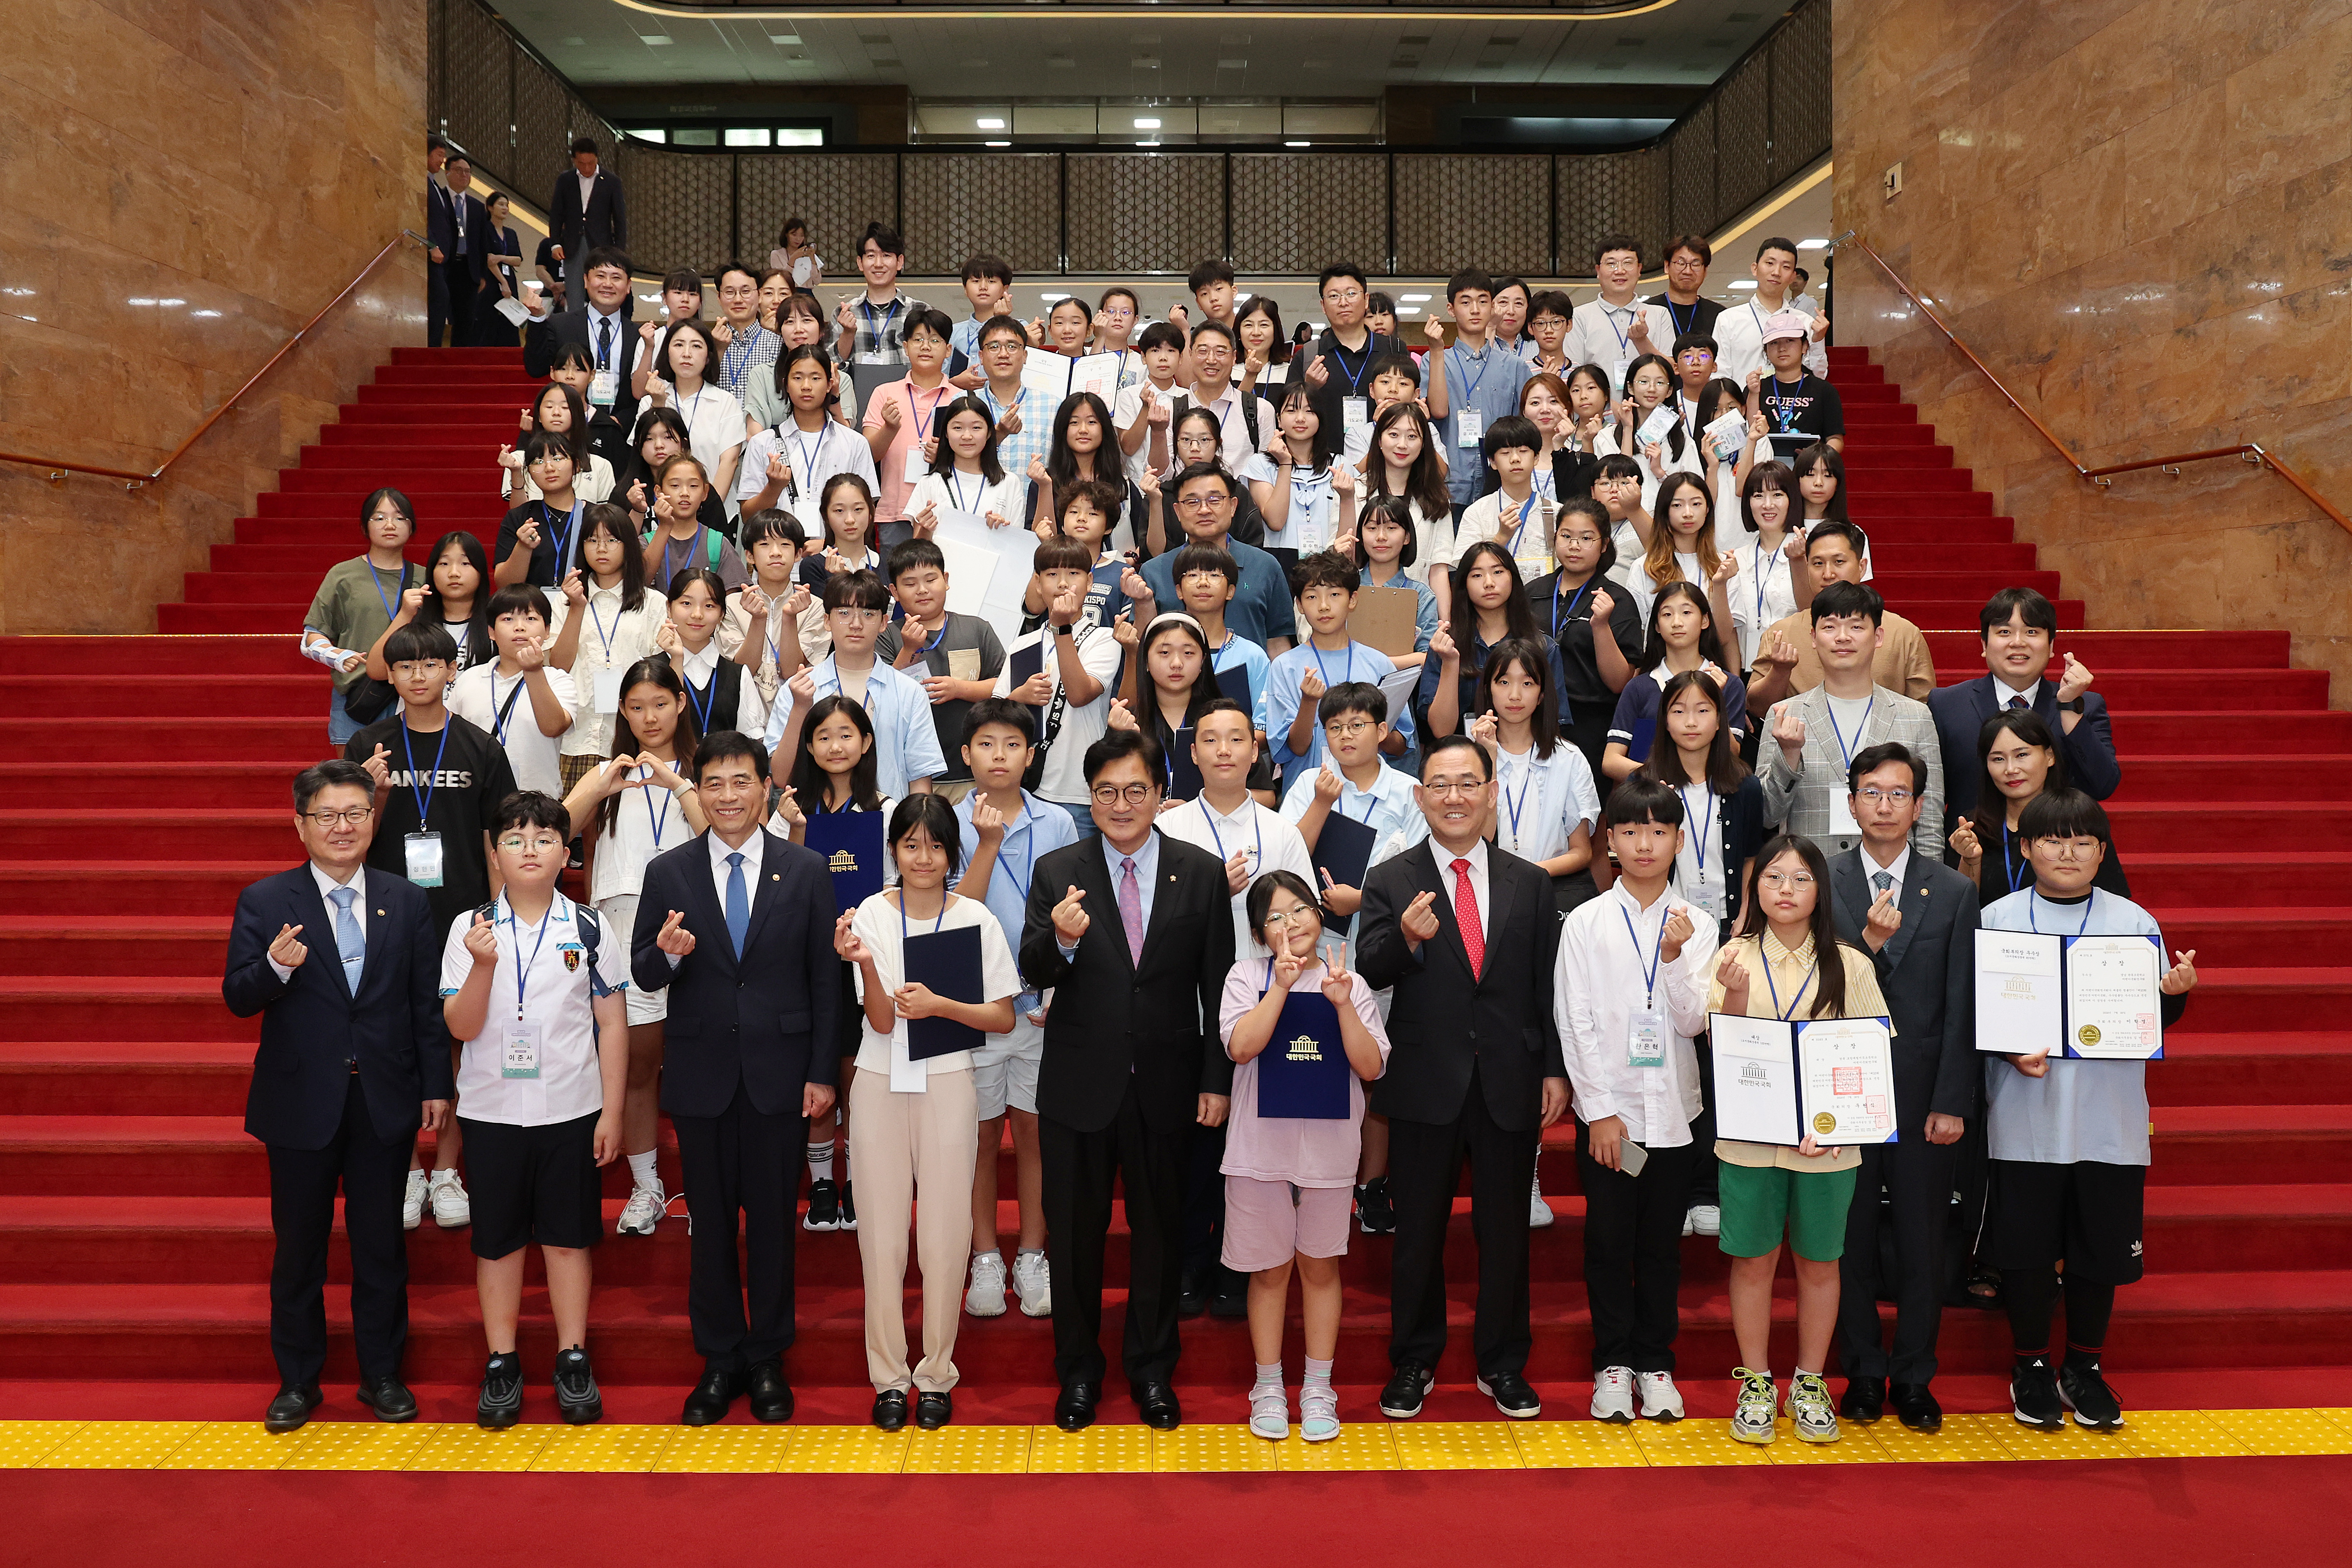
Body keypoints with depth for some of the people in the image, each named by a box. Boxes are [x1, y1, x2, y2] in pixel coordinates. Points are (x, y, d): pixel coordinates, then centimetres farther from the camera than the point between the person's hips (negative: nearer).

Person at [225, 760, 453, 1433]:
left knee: (381, 1242, 9)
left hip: (386, 1100, 1)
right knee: (299, 1245, 10)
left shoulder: (407, 902, 4)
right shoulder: (265, 902, -1)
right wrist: (275, 965, -28)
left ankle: (382, 1375, 23)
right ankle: (297, 1380, 26)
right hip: (302, 1101, -1)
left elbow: (426, 1002, 5)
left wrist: (436, 1086, 2)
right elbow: (238, 999, -7)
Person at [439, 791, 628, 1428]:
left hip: (571, 1110, 0)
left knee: (568, 1235, 7)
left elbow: (612, 1024, 1)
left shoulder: (589, 929, -1)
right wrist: (483, 964, -22)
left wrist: (611, 1113, -2)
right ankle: (501, 1363, 21)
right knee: (498, 1238, 9)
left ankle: (573, 1360, 19)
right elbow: (461, 1027, -5)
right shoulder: (469, 929, -1)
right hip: (493, 1109, 0)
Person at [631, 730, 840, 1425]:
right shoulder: (667, 873, 2)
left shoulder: (806, 870, 1)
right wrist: (667, 954, -21)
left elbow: (825, 979, 2)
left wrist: (822, 1072, -2)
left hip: (779, 1071, -1)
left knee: (773, 1218, 8)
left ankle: (768, 1359, 23)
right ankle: (720, 1359, 25)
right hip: (701, 1073, 1)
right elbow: (642, 975, 3)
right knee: (710, 1220, 10)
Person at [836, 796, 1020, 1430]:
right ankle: (889, 1377, 19)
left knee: (945, 1235, 3)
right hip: (880, 1086, 1)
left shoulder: (976, 919, -3)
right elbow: (882, 1021, -8)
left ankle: (936, 1375, 18)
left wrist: (939, 1005, -15)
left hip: (947, 1085, 0)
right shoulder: (871, 914, -2)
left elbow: (1003, 1018, 0)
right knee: (882, 1233, 5)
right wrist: (865, 964, -26)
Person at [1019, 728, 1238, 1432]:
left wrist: (1217, 1079, -2)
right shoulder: (1058, 872, -2)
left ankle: (1152, 1370, 31)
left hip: (1166, 1085, 0)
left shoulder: (1202, 873, -1)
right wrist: (1059, 939, -32)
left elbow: (1218, 984, 1)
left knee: (1160, 1229, 13)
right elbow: (1033, 972, -10)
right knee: (1074, 1233, 11)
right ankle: (1078, 1371, 29)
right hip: (1079, 1084, 0)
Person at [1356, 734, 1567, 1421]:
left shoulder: (1530, 884, 7)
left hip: (1511, 1086, 2)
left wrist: (1557, 1068, 2)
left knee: (1505, 1231, 12)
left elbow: (1548, 985, 7)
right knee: (1419, 1232, 9)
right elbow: (1367, 971, -12)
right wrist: (1408, 937, -31)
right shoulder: (1390, 882, 0)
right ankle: (1413, 1363, 26)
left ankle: (1503, 1365, 29)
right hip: (1426, 1087, -1)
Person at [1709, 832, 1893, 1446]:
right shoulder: (1735, 958, 1)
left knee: (1819, 1262, 10)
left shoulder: (1851, 966, 0)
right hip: (1750, 1137, 0)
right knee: (1753, 1259, 7)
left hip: (1828, 1142, 0)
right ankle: (1755, 1384, 22)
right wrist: (1734, 997, -18)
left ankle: (1810, 1385, 26)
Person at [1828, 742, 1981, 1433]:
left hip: (1923, 1097, 1)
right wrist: (1870, 942, -21)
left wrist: (1952, 1104, -6)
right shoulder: (1820, 885, 0)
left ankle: (1914, 1379, 22)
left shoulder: (1953, 892, 3)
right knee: (1851, 1241, 8)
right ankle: (1863, 1374, 23)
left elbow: (1962, 1009, 0)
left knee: (1922, 1244, 8)